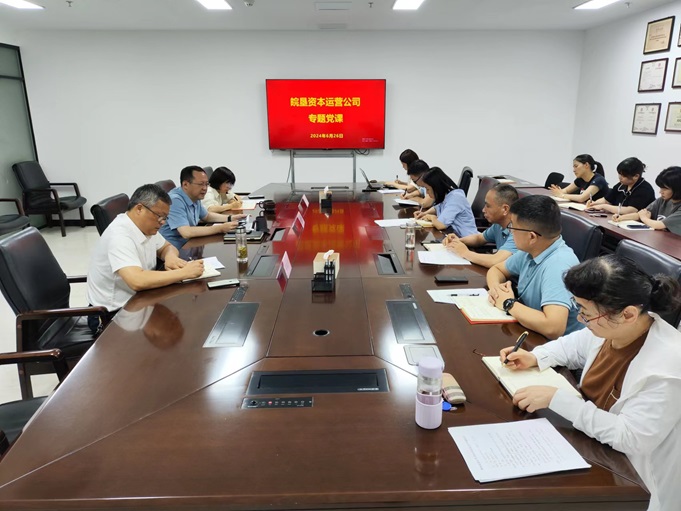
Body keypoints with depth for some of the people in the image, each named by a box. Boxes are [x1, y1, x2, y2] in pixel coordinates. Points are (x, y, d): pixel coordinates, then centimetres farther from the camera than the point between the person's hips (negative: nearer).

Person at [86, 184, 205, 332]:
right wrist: (185, 272, -32)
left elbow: (167, 247, 16)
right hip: (112, 314, -8)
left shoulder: (146, 226, 0)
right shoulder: (119, 236, -26)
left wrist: (171, 257, -8)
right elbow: (138, 281, -38)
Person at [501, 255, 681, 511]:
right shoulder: (615, 325, -10)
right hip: (588, 438, 7)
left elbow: (631, 438, -31)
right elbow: (575, 345, 11)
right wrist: (536, 357, -6)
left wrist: (556, 399, -31)